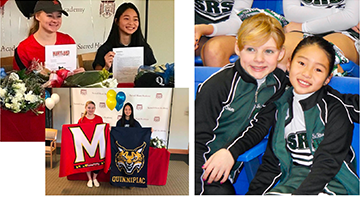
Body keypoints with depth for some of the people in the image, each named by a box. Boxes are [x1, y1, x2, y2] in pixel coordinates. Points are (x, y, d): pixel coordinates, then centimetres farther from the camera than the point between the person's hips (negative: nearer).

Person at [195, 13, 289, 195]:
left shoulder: (279, 82, -1)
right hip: (202, 167, -4)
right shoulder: (218, 84, -17)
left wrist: (231, 151, -15)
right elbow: (199, 138, -14)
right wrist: (198, 191, -20)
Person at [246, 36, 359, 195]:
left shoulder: (335, 108, -5)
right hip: (292, 180, 4)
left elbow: (327, 164, -14)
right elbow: (271, 162, 13)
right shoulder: (281, 106, 10)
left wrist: (298, 194, -26)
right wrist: (253, 193, 2)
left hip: (331, 183, -3)